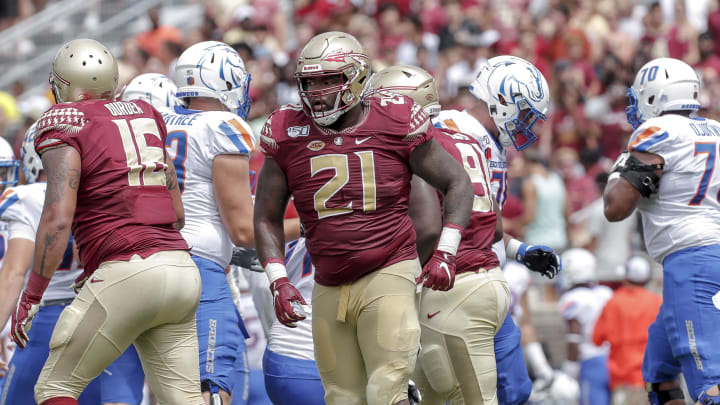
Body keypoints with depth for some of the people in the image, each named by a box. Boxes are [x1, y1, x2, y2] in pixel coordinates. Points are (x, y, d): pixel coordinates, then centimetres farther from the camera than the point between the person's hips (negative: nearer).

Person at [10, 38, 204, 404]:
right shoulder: (145, 116, 19)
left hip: (129, 274, -7)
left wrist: (30, 297, -8)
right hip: (182, 268, 7)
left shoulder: (64, 122, -2)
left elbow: (58, 218, -13)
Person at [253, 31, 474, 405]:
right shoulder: (288, 132, 2)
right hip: (329, 290, 4)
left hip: (388, 277, -4)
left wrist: (445, 253, -7)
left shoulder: (395, 123, -5)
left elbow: (457, 183, 5)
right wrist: (278, 281, -3)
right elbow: (267, 217, 10)